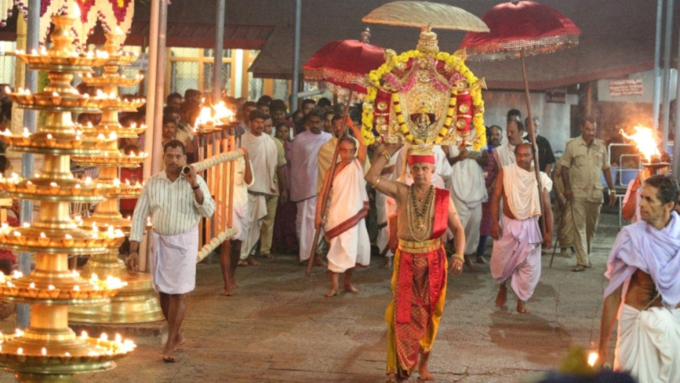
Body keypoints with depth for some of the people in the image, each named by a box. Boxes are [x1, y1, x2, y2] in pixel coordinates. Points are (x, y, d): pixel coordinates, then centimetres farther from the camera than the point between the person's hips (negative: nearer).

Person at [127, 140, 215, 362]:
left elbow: (208, 211, -15)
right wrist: (133, 250, -3)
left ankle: (169, 345, 2)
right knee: (163, 292, 11)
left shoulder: (195, 182, -6)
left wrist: (194, 186, -25)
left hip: (184, 241, -3)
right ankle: (177, 336, 31)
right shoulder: (152, 183, 0)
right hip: (159, 241, 3)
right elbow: (139, 216, 1)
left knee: (178, 294, -5)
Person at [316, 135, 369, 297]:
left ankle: (348, 282, 26)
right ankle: (334, 286, 3)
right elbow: (323, 194, 0)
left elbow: (364, 141, -10)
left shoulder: (358, 165, 0)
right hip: (337, 217, -1)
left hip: (355, 215, 1)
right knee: (337, 250, -2)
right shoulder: (332, 171, -1)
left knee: (352, 250, 9)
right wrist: (318, 215, -7)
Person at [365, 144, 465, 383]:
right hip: (406, 260, 0)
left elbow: (458, 229, -3)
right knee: (403, 314, 0)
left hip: (433, 261, 0)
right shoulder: (401, 192, -3)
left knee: (428, 314, 9)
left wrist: (459, 255, -18)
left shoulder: (443, 197, -3)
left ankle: (423, 364, 22)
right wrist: (388, 152, -15)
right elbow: (371, 178, -14)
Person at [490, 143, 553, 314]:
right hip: (507, 225, 0)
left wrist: (549, 232, -1)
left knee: (529, 267, -1)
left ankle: (521, 301, 14)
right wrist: (495, 222, -14)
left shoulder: (540, 178, -2)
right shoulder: (505, 172, -6)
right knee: (501, 261, 8)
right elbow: (496, 198, -6)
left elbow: (547, 208, 2)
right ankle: (502, 288, 39)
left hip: (530, 226, 1)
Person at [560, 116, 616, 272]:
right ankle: (582, 261, -9)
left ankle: (586, 257, 24)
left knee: (591, 227, 10)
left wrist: (612, 190, 8)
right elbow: (565, 167, 0)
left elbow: (606, 169, 12)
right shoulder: (572, 145, -2)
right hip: (578, 193, -3)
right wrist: (567, 188, -9)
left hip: (596, 193, 3)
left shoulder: (601, 146, 7)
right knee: (579, 227, -7)